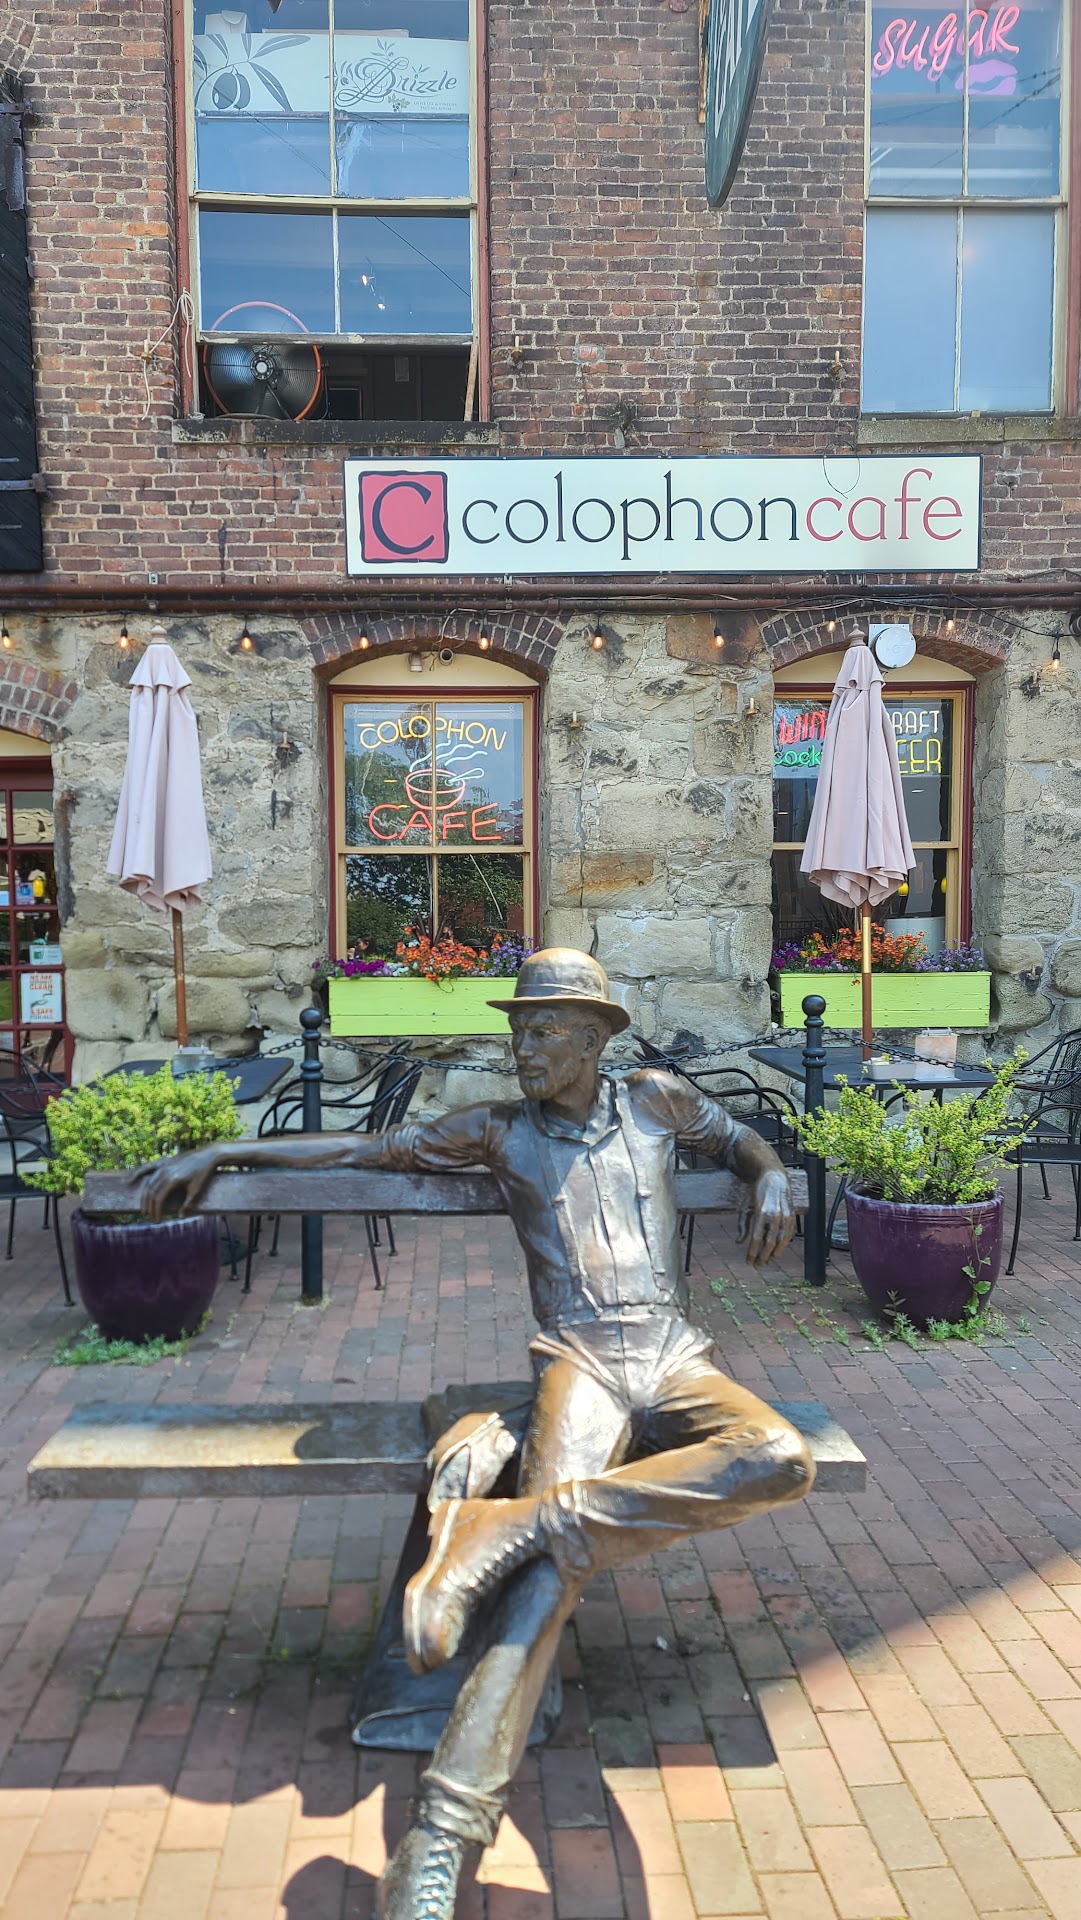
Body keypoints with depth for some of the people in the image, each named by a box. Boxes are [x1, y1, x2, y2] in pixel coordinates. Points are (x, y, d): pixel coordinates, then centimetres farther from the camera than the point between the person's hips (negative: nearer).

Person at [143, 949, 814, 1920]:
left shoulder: (656, 1101, 14)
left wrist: (771, 1181, 6)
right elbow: (364, 1146, 15)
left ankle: (505, 1522, -36)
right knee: (553, 1560, -30)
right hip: (580, 1364, -2)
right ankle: (441, 1838, -36)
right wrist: (217, 1153, 14)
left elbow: (746, 1141, 31)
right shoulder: (501, 1132, 11)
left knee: (783, 1460, -32)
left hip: (675, 1362, 2)